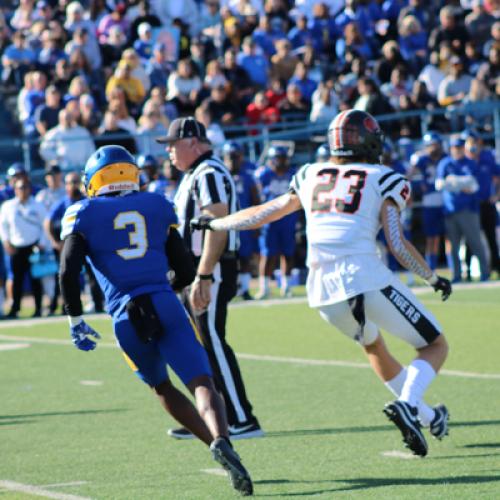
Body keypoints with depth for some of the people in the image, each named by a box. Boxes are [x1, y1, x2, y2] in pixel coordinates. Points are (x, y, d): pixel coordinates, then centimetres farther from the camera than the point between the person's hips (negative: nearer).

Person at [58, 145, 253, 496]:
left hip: (126, 317, 0)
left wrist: (76, 320, 8)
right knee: (202, 384, -10)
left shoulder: (84, 214, 10)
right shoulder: (157, 207, 16)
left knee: (162, 388, 22)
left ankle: (219, 445, 13)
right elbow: (186, 272, 16)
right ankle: (222, 441, -39)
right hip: (166, 306, 0)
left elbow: (69, 272, -2)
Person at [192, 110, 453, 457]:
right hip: (366, 279, -5)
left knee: (374, 345, 31)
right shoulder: (383, 180, 6)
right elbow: (398, 245, -1)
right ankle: (408, 404, -19)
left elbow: (263, 214, 27)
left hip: (324, 292, 5)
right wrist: (433, 278, 13)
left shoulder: (311, 176, 17)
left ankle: (427, 416, 33)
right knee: (435, 346, 7)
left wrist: (214, 224, 42)